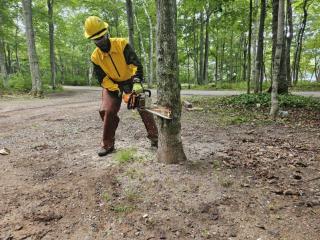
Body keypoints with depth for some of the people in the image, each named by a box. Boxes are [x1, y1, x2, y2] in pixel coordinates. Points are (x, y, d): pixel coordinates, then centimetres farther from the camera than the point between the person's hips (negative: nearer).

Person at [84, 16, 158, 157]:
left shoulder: (122, 44, -21)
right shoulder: (95, 57, -13)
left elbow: (136, 63, -28)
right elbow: (102, 79, -13)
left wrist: (137, 82, -42)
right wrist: (118, 92, -24)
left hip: (131, 81, -1)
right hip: (111, 84, 2)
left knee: (144, 107, -7)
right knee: (107, 111, -11)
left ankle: (155, 138, 2)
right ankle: (107, 145, 2)